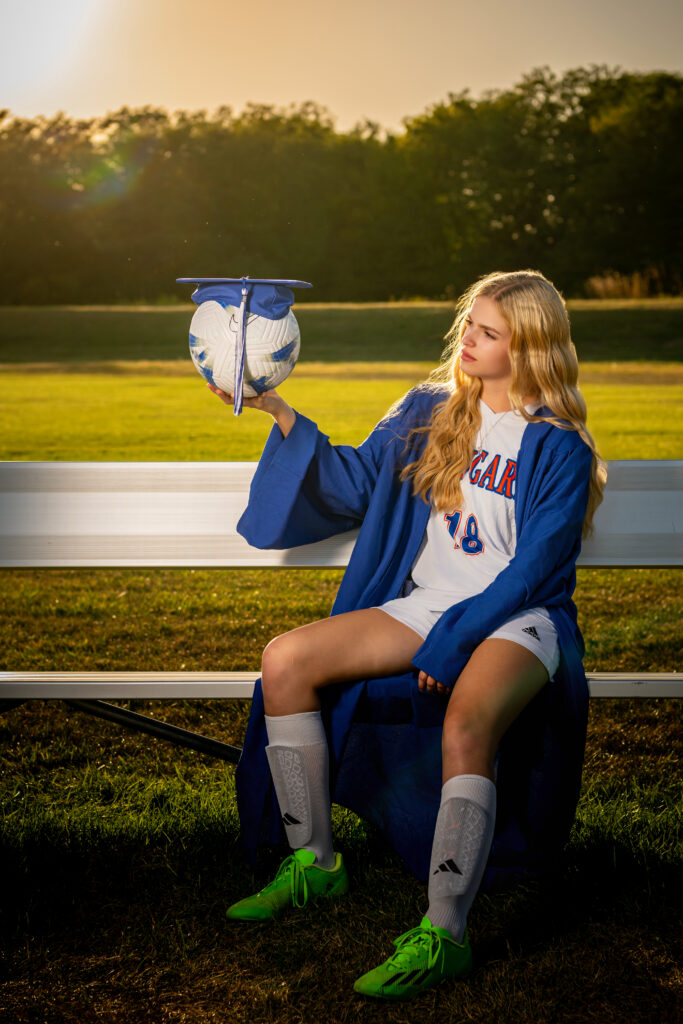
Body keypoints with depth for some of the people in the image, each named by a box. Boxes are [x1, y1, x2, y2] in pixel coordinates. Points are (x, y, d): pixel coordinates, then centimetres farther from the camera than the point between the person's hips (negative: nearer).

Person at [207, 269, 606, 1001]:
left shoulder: (560, 450, -6)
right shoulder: (429, 411, 10)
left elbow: (530, 573, -12)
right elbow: (353, 484, 13)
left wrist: (450, 643, -20)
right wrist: (281, 415, 3)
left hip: (516, 619, -6)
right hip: (426, 603, 6)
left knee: (466, 724, -38)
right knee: (286, 660, -13)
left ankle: (443, 935, -31)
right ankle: (313, 864, -2)